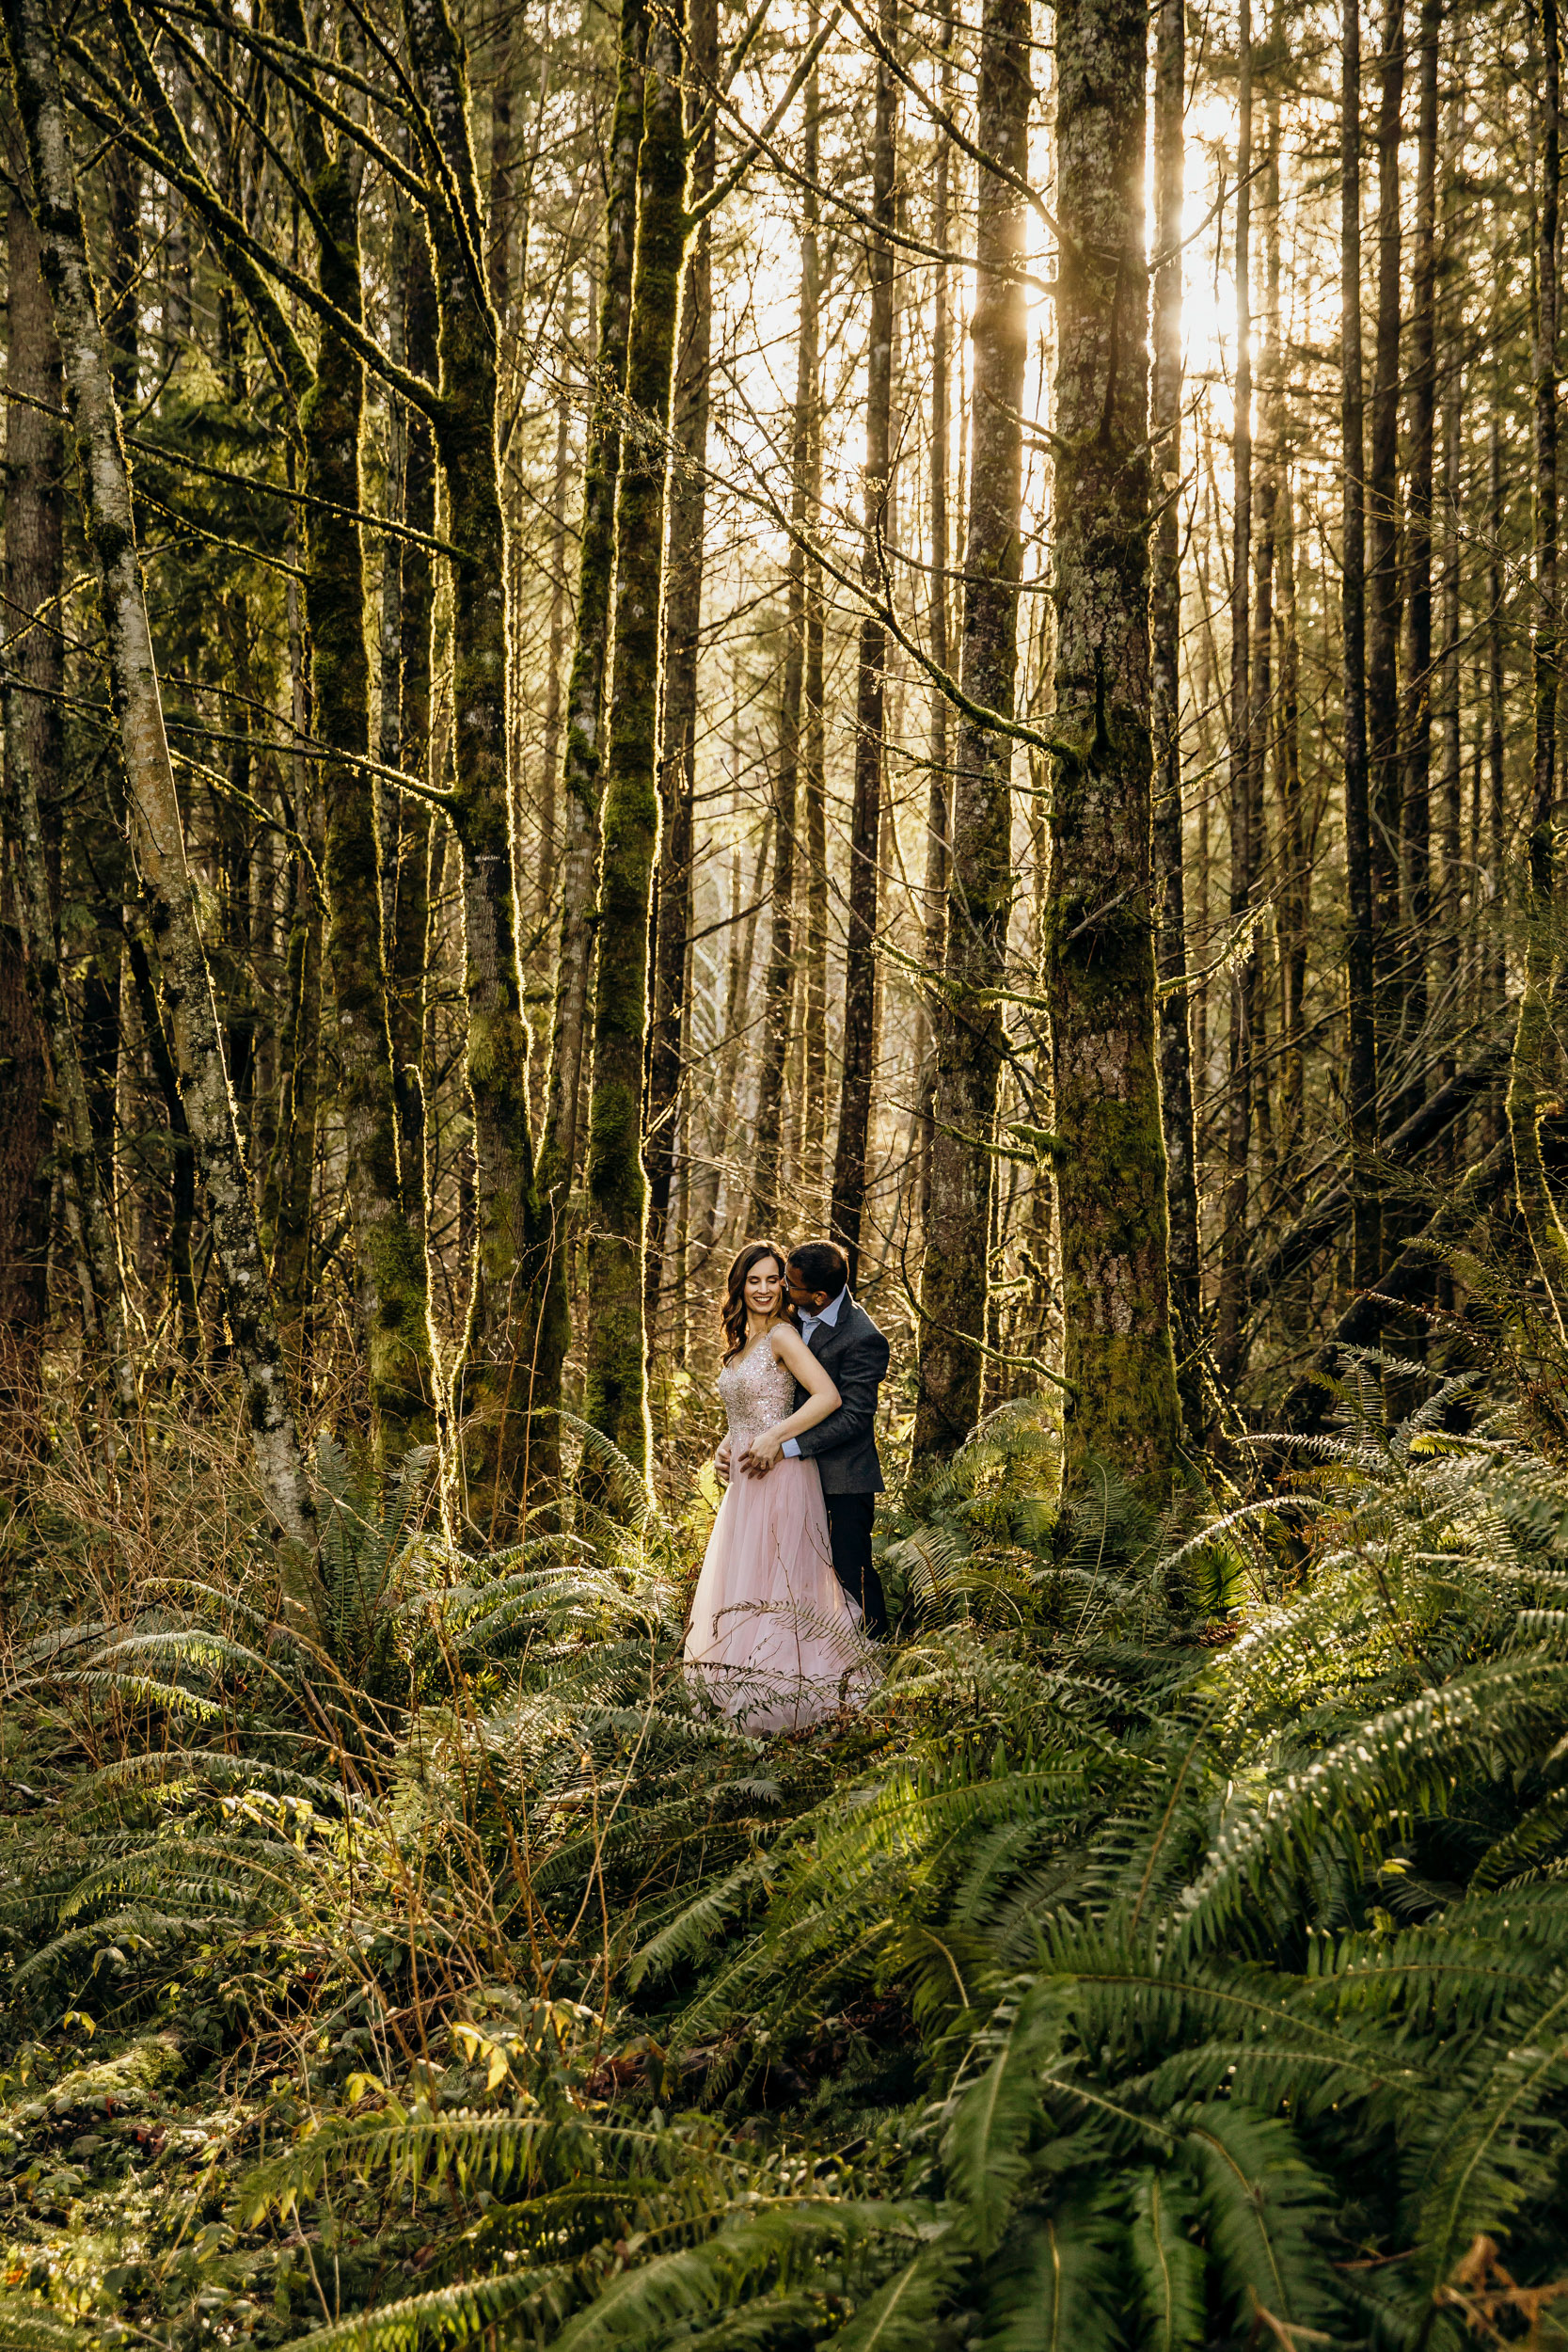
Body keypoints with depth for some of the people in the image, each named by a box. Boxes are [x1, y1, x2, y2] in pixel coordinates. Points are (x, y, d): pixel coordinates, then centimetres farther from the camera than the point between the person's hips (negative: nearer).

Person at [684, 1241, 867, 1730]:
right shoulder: (742, 1343, 16)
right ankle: (745, 1693, 16)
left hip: (780, 1476, -9)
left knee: (770, 1583, -9)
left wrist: (774, 1439, -20)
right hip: (745, 1481, 9)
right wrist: (728, 1445, 9)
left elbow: (829, 1397, -20)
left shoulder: (782, 1336, -10)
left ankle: (778, 1700, -6)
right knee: (738, 1585, 10)